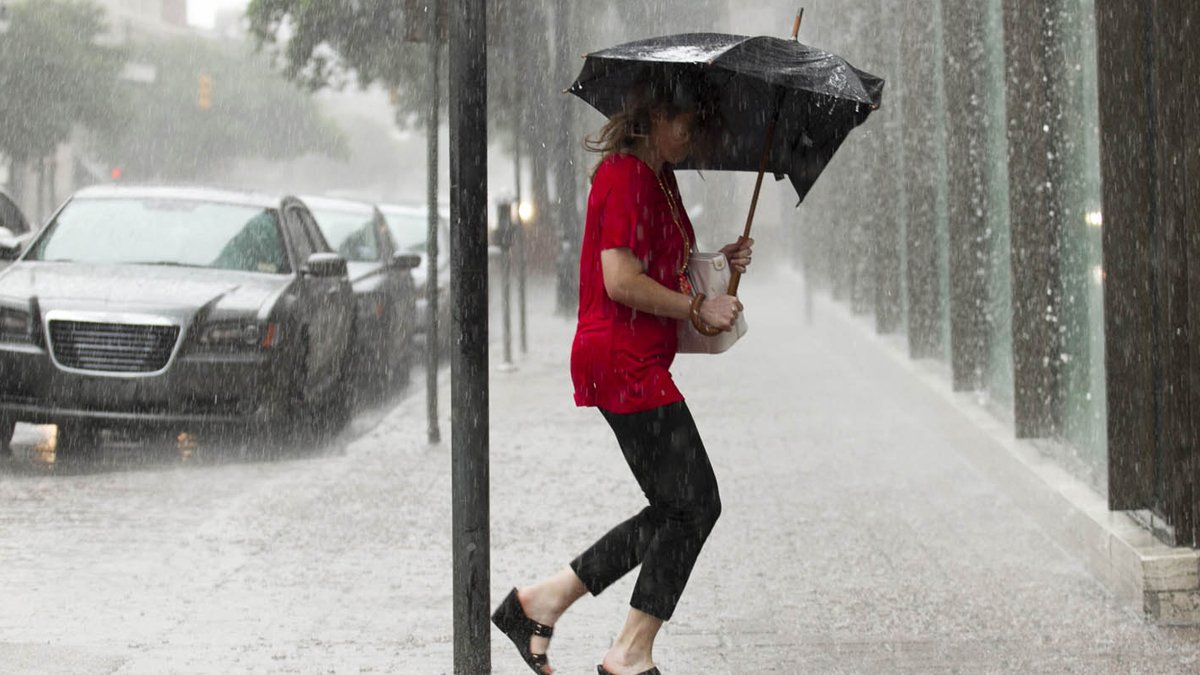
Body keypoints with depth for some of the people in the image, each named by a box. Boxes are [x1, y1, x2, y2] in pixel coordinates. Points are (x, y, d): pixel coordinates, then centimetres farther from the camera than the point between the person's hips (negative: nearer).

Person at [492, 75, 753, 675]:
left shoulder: (658, 178, 19)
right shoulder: (626, 176, -14)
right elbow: (622, 282, -21)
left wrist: (717, 263, 10)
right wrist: (699, 307, -14)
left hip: (640, 362, 11)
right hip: (623, 361, -11)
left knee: (676, 510, 10)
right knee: (694, 504, -7)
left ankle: (543, 600, 14)